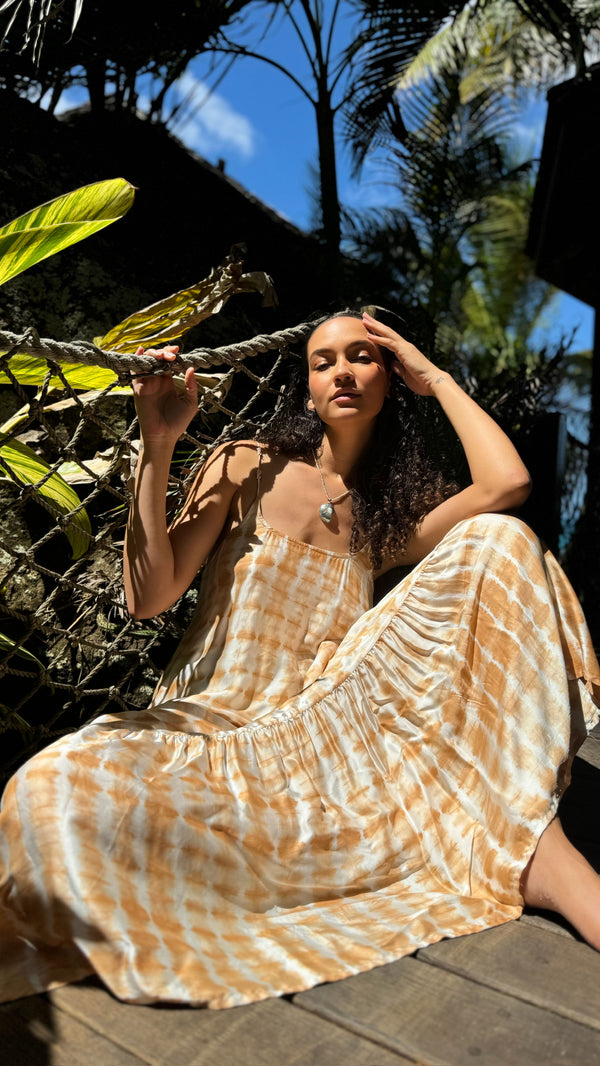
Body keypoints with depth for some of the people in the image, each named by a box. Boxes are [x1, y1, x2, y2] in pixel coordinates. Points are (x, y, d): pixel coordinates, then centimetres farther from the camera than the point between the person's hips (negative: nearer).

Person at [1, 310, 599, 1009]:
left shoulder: (391, 517, 14)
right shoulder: (247, 466, 6)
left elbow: (508, 484, -7)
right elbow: (148, 597, -4)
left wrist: (435, 378, 7)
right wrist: (157, 448, -11)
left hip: (325, 728, 3)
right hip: (208, 723, -2)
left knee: (497, 540, -12)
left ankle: (531, 849, -25)